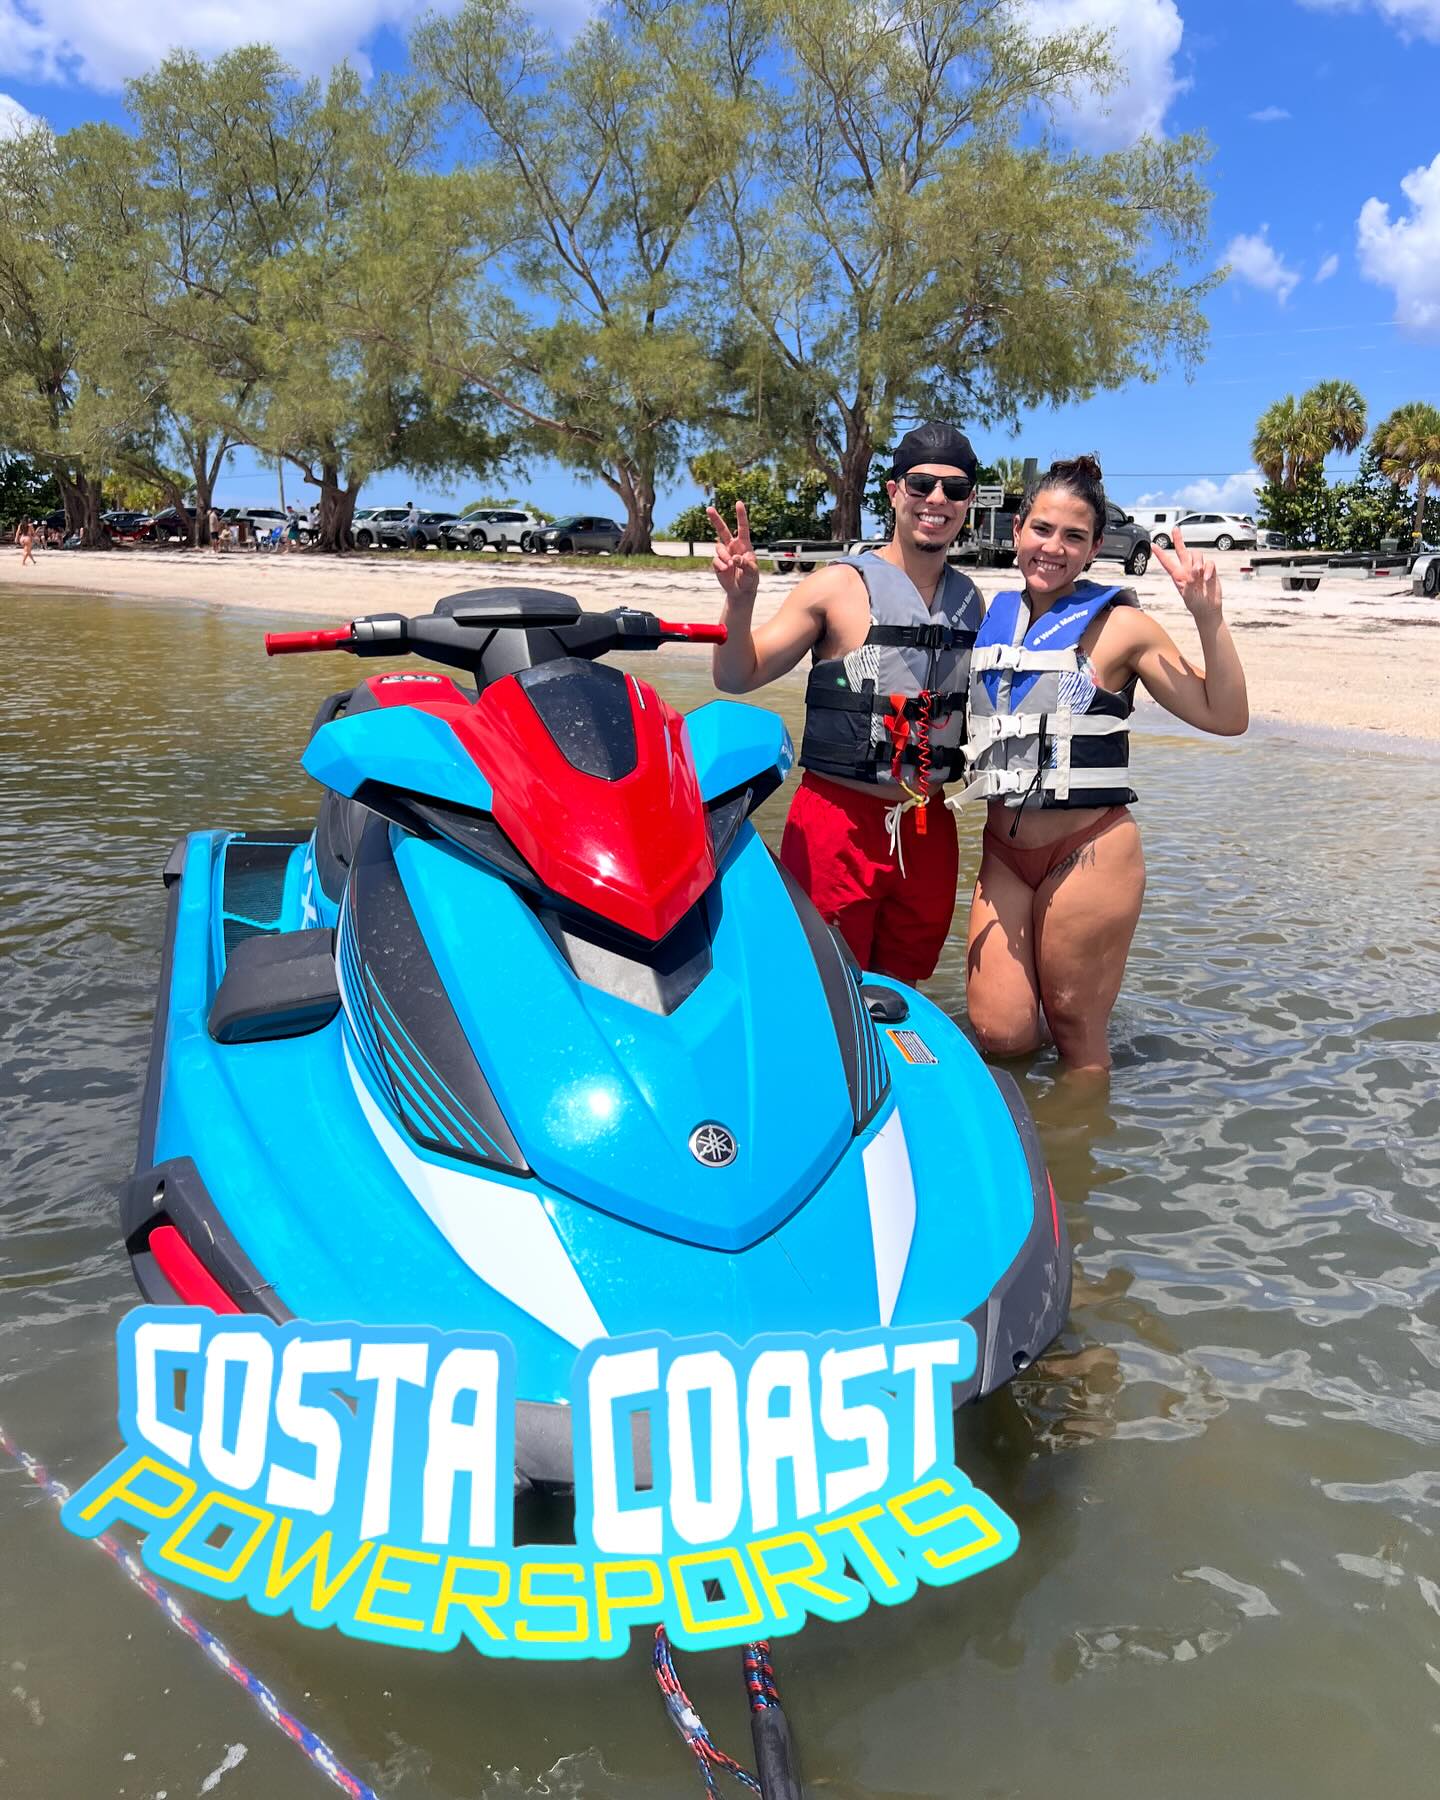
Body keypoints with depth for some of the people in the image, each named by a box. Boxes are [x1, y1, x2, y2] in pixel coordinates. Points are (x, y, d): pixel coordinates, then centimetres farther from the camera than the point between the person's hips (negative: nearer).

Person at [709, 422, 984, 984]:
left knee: (899, 996, 17)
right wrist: (739, 599, -24)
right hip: (839, 823, -5)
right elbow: (737, 677, -9)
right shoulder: (841, 585, -7)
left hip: (928, 827, 5)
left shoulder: (971, 599, 9)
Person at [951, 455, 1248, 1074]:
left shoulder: (1119, 625, -5)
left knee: (1075, 1033, 6)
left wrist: (1209, 617, -17)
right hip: (1003, 850, 4)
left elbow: (1226, 716, -8)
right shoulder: (992, 617, 10)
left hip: (1088, 852, -4)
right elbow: (958, 723, 24)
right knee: (1000, 1032, 1)